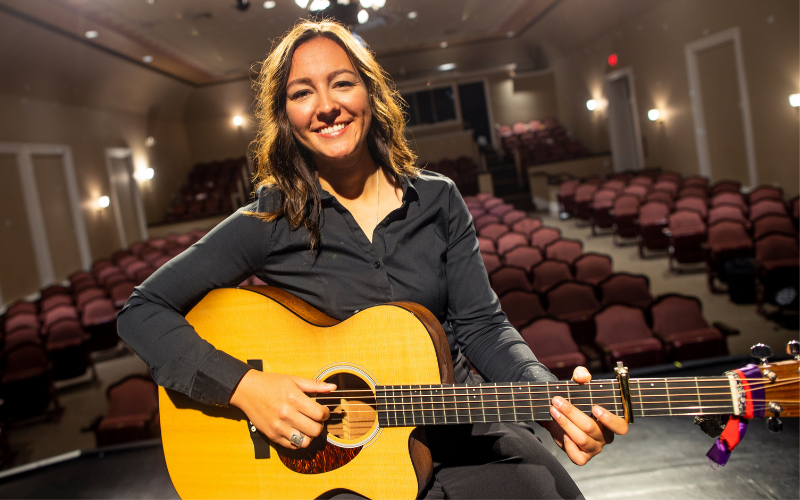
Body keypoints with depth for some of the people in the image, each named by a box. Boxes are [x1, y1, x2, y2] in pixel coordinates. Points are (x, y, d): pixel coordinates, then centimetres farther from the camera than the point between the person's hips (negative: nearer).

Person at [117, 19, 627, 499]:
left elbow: (481, 324, -1)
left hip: (461, 430, 4)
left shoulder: (438, 200, 2)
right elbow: (141, 312, -6)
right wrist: (244, 386, -19)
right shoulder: (270, 223, -7)